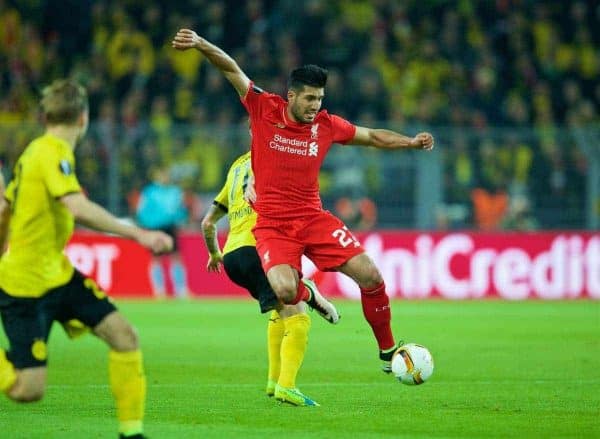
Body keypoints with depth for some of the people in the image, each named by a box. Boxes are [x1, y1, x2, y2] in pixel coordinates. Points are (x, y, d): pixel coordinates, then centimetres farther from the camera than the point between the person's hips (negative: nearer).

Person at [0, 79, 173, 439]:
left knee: (124, 335, -3)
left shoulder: (37, 151, 11)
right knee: (29, 390, -11)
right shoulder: (54, 153, -18)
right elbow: (79, 209, -34)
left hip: (57, 273, 10)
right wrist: (139, 234, -34)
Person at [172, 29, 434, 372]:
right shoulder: (264, 109, -5)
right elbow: (231, 68, -9)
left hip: (314, 218, 3)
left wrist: (411, 142, 2)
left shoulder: (326, 125, 2)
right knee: (285, 290, -28)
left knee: (371, 276, -10)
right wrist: (201, 44, -22)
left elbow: (372, 136, 15)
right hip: (272, 224, -3)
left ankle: (388, 350, 11)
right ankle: (306, 294, 15)